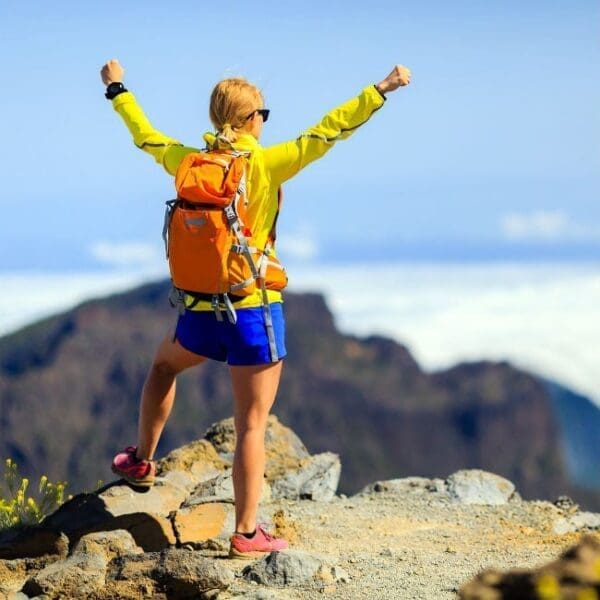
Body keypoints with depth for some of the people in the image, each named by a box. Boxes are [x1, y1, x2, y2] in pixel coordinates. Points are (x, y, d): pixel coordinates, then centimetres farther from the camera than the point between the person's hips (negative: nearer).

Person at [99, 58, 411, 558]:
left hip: (200, 311, 5)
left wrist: (118, 90, 37)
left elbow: (145, 135, 20)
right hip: (254, 310, -4)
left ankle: (142, 460, 42)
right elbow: (329, 130, -13)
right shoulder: (266, 164, -11)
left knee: (165, 364, 36)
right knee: (252, 424, 0)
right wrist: (382, 90, -9)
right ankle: (247, 533, 1)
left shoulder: (188, 162, 2)